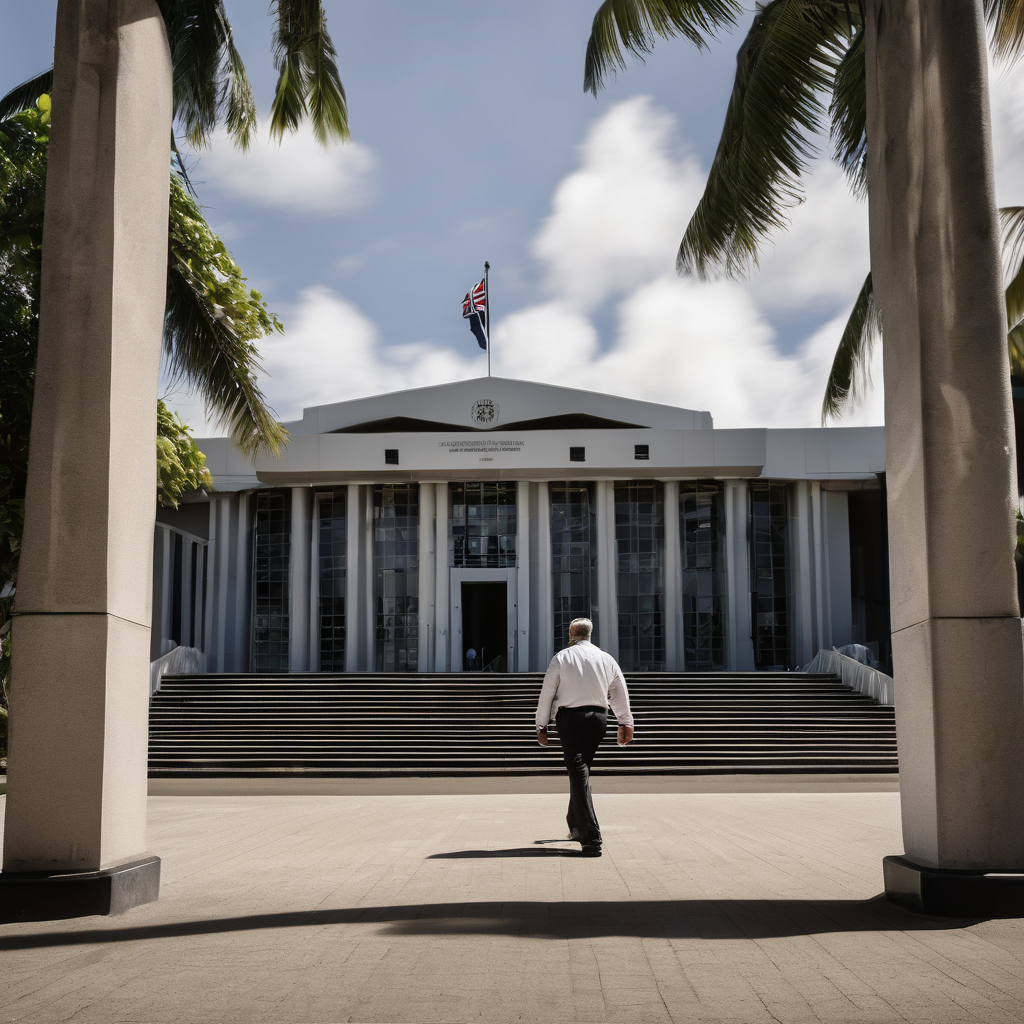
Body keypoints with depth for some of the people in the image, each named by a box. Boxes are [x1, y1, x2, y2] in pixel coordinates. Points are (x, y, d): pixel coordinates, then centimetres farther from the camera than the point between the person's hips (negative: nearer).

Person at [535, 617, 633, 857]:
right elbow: (620, 693, 15)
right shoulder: (607, 659, 9)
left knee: (579, 774, -7)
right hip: (598, 718, 4)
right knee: (581, 771, 20)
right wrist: (625, 723, 25)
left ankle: (592, 839, -15)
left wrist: (541, 725, 6)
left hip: (570, 718, -4)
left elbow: (547, 693, -1)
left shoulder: (562, 657, -1)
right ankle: (576, 825, 27)